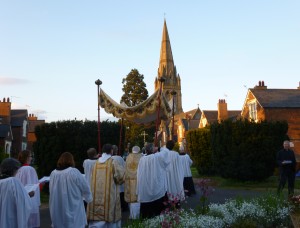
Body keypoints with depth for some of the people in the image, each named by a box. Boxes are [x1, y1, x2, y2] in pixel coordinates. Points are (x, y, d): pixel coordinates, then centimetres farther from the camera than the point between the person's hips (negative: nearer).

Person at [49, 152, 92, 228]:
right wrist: (88, 198, 15)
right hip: (73, 209, -4)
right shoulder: (74, 172, -13)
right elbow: (85, 188, -5)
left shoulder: (53, 173, 1)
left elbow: (51, 191, 14)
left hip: (57, 210, 5)